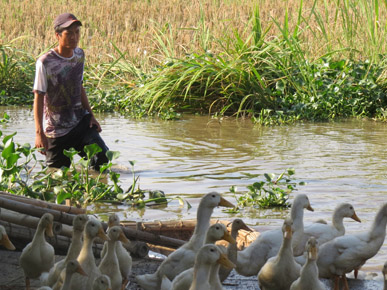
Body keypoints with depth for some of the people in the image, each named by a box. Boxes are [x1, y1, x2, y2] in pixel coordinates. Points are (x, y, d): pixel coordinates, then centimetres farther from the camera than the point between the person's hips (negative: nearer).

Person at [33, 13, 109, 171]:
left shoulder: (79, 55, 5)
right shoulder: (45, 62, -15)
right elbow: (38, 97, -15)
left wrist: (90, 115, 9)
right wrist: (39, 133, -22)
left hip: (80, 122, 5)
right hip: (56, 130, -5)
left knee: (102, 157, -10)